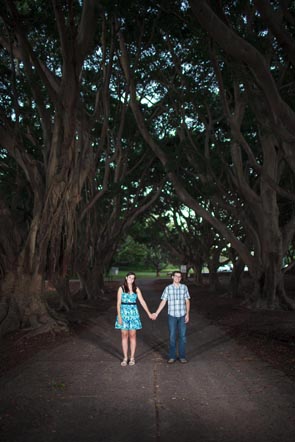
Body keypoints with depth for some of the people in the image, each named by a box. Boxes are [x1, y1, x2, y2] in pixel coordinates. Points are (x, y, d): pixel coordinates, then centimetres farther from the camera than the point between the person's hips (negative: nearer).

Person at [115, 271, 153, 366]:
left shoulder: (136, 289, 5)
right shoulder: (121, 288, 0)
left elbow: (142, 301, 3)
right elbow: (118, 303, -3)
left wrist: (149, 313, -1)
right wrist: (119, 316, -10)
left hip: (134, 313, 1)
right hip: (124, 313, -1)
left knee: (132, 335, 4)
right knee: (124, 336, 3)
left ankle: (132, 358, 13)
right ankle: (125, 358, 11)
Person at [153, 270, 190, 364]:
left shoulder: (184, 287, 1)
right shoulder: (168, 288, -2)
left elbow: (187, 301, 3)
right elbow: (163, 302, 0)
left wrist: (187, 314, -4)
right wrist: (156, 313, -5)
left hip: (182, 316, 1)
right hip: (172, 315, -1)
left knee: (182, 336, 4)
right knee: (172, 336, 4)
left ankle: (182, 356, 15)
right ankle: (172, 356, 14)